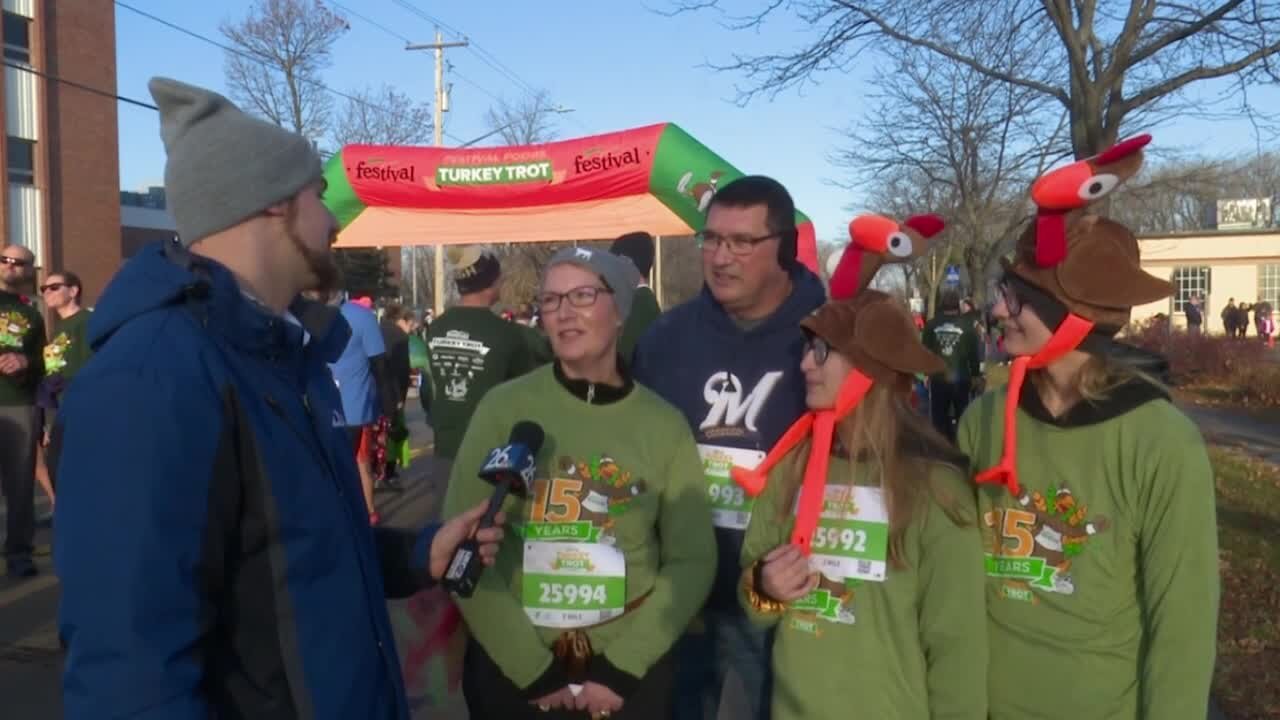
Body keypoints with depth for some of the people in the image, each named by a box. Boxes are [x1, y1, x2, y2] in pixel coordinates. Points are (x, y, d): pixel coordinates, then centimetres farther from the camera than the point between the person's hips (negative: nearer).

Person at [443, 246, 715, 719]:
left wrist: (620, 668, -10)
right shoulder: (503, 408, -8)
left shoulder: (664, 424, -4)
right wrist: (533, 670, -12)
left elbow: (691, 561, -2)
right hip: (510, 670, 0)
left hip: (631, 672, 1)